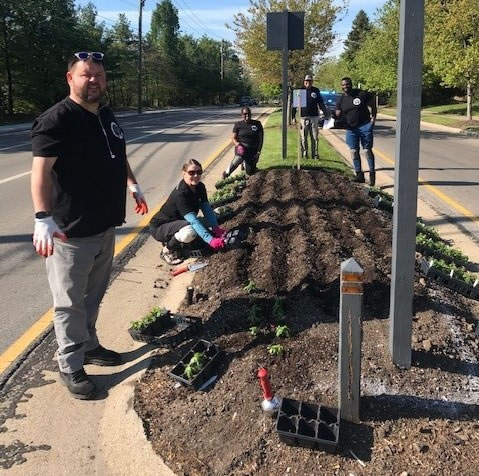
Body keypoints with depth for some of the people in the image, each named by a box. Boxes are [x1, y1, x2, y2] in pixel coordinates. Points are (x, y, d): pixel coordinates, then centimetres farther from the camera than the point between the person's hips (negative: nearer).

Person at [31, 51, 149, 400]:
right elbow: (41, 171, -25)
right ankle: (71, 368, 19)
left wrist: (134, 186, 28)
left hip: (105, 226, 8)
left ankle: (89, 346, 39)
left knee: (94, 295, 21)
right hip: (71, 231, -8)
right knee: (70, 303, 5)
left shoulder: (107, 116, 11)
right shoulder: (56, 119, -16)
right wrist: (43, 218, -35)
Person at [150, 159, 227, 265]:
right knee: (189, 232, -36)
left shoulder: (200, 187, -4)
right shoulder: (180, 194, -30)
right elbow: (193, 220, -39)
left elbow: (207, 209, -9)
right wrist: (210, 240, -46)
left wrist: (216, 228, -26)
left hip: (179, 223, 8)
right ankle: (167, 250, -10)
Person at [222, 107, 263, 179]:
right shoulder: (238, 124, 3)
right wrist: (236, 143, -18)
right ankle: (226, 173, -20)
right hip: (241, 148, -2)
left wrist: (258, 151, -4)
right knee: (238, 159, -37)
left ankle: (244, 162, 37)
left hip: (253, 151, 2)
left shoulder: (257, 124, 3)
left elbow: (260, 139, 5)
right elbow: (233, 138, 6)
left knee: (250, 172, 4)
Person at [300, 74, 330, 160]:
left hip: (314, 117, 2)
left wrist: (326, 113, 14)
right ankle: (304, 154, 7)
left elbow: (321, 103, 16)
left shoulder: (316, 91, 10)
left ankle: (315, 154, 5)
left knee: (315, 137, 1)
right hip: (303, 117, -2)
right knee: (304, 137, -1)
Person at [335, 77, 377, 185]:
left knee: (367, 150, -3)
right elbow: (338, 115, 9)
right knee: (354, 151, 1)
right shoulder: (341, 100, 4)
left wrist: (373, 117, -3)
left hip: (365, 125, -4)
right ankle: (359, 174, 11)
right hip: (350, 128, 4)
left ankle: (372, 173, 8)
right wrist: (338, 115, -15)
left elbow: (372, 104, 5)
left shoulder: (361, 94, -5)